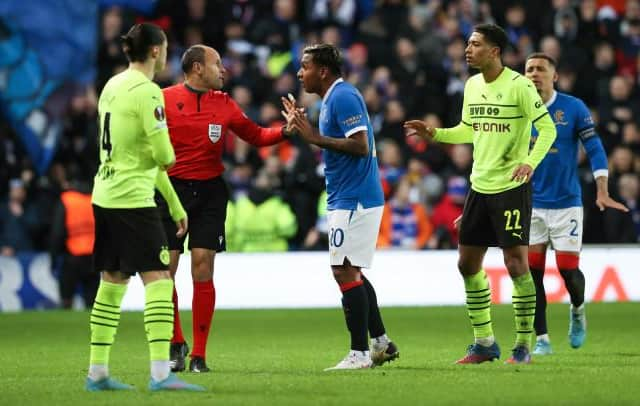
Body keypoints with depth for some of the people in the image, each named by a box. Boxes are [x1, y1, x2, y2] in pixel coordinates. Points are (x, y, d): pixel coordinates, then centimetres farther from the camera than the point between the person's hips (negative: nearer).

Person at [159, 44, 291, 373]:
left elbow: (256, 136, 16)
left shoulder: (224, 104, 8)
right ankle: (176, 343, 16)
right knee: (164, 270, -4)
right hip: (171, 189, -2)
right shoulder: (165, 99, -3)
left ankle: (199, 355, 1)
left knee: (203, 271, -4)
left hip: (209, 191, 2)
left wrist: (285, 130, 0)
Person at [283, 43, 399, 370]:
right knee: (352, 274, 15)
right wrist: (303, 129, 19)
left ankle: (359, 353, -8)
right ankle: (381, 343, 21)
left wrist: (314, 138, -20)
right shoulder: (332, 99, 17)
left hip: (353, 201, -11)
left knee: (346, 273, -10)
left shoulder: (343, 97, -15)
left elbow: (361, 146, -23)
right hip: (348, 199, 11)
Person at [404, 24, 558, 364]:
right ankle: (484, 343, 19)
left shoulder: (518, 86, -12)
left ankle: (524, 346, 2)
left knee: (515, 263, -8)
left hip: (512, 187, -8)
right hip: (479, 186, 8)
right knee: (467, 263, 8)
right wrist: (433, 133, 7)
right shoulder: (472, 85, 10)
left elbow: (547, 128, -13)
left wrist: (530, 162, -27)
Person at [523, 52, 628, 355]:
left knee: (568, 270, -4)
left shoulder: (573, 108, -4)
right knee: (532, 271, -4)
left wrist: (602, 193, -12)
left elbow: (595, 150, -3)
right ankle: (541, 339, 4)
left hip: (566, 203, -2)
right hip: (531, 204, 2)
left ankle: (577, 310, 30)